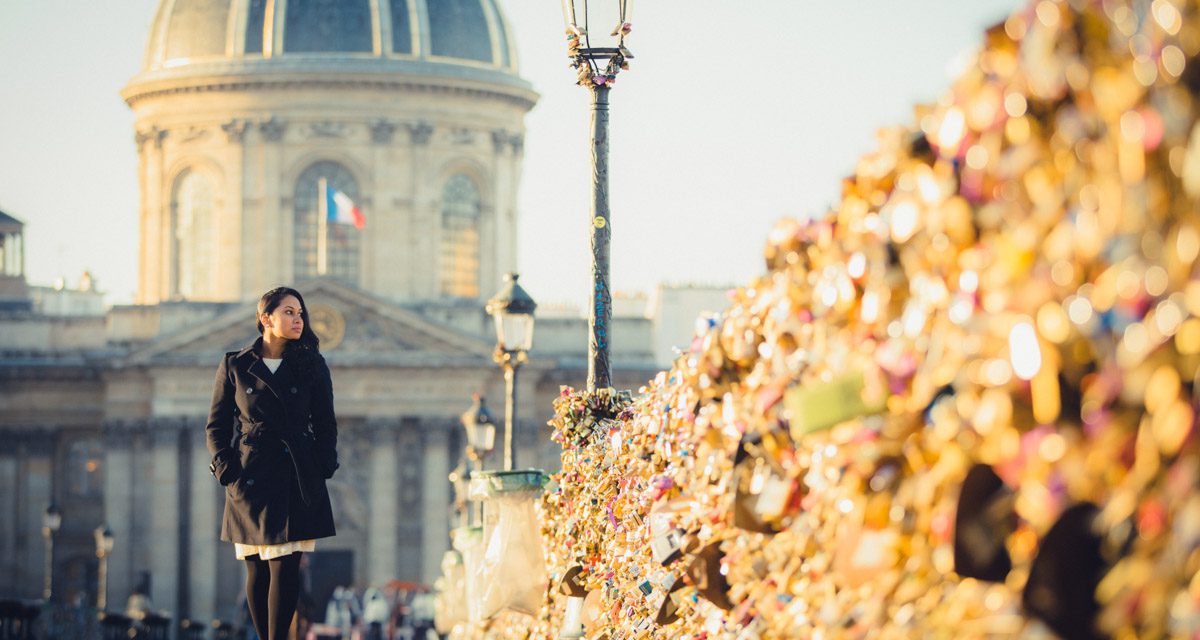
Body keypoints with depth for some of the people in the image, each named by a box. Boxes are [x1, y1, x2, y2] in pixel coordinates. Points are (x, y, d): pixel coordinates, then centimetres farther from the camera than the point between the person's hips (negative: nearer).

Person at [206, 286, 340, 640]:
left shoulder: (312, 365, 7)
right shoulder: (235, 366, 5)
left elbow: (326, 425, 11)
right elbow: (216, 425, 9)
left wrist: (323, 467, 0)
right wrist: (226, 468, -3)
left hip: (297, 479, 0)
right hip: (251, 478, 0)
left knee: (285, 567, -8)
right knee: (257, 569, 3)